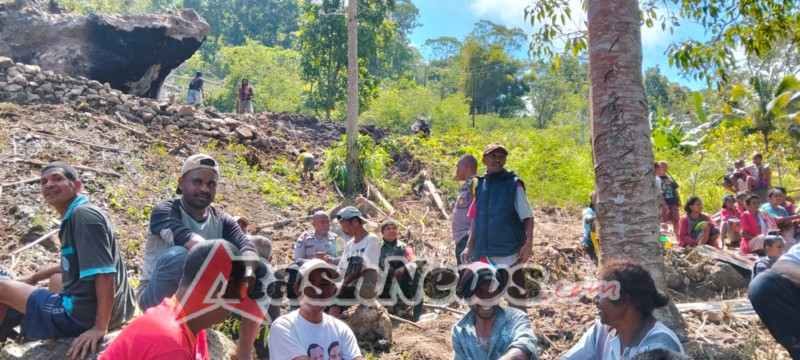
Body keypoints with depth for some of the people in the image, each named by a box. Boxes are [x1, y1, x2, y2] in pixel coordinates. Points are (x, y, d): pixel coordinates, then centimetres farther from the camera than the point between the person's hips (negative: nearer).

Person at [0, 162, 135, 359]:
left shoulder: (83, 214, -16)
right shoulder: (73, 217, 14)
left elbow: (104, 272, -25)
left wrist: (100, 327, -27)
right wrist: (36, 277, 36)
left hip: (85, 313, -10)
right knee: (56, 279, 38)